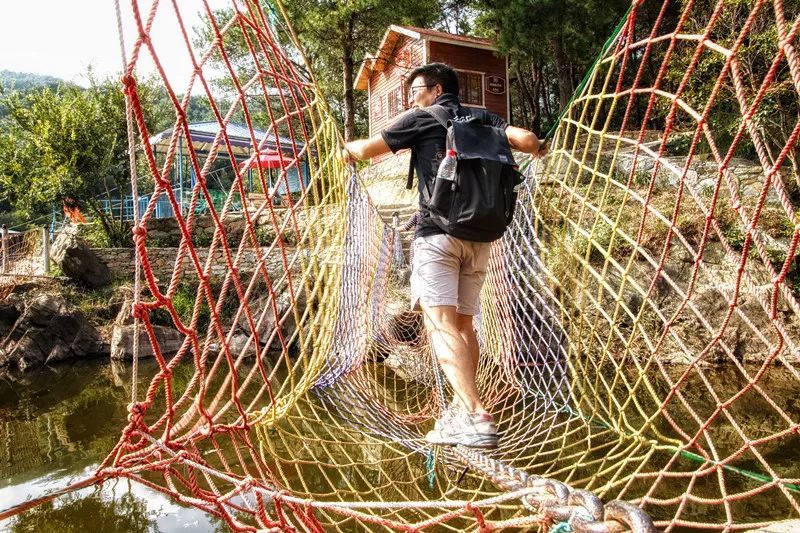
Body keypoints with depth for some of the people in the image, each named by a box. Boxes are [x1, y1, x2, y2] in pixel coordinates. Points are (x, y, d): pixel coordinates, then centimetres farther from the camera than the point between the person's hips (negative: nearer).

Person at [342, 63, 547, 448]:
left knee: (441, 322, -12)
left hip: (438, 232, -5)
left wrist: (348, 149, 36)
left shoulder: (421, 119, 7)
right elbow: (524, 139, 4)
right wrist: (537, 147, 28)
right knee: (463, 324, 11)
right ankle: (460, 413, 12)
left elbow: (368, 148, 13)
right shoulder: (482, 118, 17)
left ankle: (475, 417, -24)